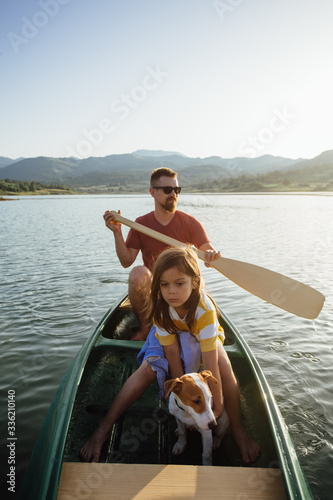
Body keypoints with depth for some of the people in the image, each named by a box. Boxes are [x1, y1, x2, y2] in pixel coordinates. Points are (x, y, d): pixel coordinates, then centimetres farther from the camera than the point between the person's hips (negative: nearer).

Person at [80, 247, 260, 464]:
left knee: (223, 365, -30)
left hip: (203, 337, 0)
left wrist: (218, 405, -33)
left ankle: (238, 430, -12)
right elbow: (172, 353, -25)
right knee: (148, 369, -24)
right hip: (169, 337, 1)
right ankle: (103, 429, -16)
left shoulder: (205, 310, -39)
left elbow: (210, 364, -38)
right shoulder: (161, 307, -31)